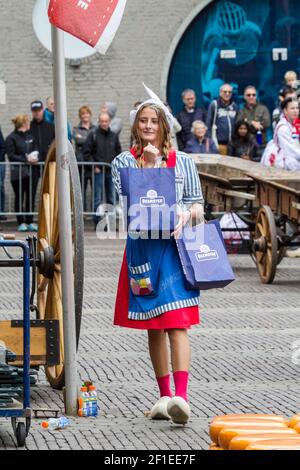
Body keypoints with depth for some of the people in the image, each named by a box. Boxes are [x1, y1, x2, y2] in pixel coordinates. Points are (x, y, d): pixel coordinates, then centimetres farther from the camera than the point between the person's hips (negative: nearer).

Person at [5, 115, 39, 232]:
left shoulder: (29, 136, 13)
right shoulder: (11, 138, -7)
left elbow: (35, 150, 19)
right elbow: (11, 156, -12)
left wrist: (34, 158, -3)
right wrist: (26, 159, -19)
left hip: (30, 171, 6)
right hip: (17, 172, -6)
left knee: (31, 196, 3)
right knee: (19, 197, -1)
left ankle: (30, 222, 10)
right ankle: (21, 223, 5)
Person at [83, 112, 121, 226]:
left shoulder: (114, 136, 10)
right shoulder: (93, 135, -2)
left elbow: (119, 152, 16)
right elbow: (86, 152, -4)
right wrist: (94, 167, -10)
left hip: (111, 172, 4)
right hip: (98, 171, -4)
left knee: (112, 199, 8)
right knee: (98, 199, -3)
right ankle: (98, 222, 0)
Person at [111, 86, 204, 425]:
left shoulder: (183, 162, 10)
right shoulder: (123, 162, 9)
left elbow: (197, 205, 10)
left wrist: (186, 215, -12)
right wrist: (147, 164, -9)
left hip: (175, 247, -1)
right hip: (142, 247, 2)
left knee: (177, 324, -14)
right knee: (153, 327, 8)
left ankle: (181, 396, -25)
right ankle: (164, 395, 16)